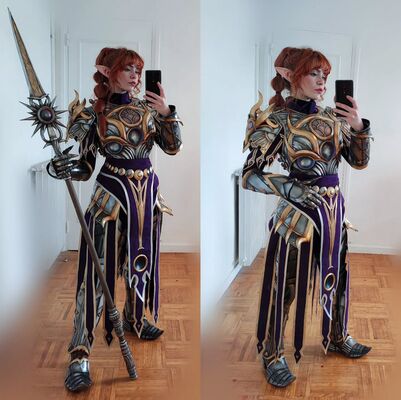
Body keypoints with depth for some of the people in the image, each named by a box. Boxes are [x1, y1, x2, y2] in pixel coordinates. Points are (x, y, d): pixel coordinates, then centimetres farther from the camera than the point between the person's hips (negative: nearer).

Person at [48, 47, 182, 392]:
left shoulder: (148, 107, 4)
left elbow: (173, 147, 2)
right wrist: (61, 167, -27)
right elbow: (83, 164, -6)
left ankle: (134, 318, 43)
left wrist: (167, 113, -12)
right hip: (110, 192, -4)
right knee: (98, 269, -10)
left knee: (142, 258, 18)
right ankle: (80, 354, -9)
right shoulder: (91, 111, -6)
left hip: (147, 189, 5)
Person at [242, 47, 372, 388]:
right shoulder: (278, 119, -12)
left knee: (336, 275, 20)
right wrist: (295, 190, -25)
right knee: (286, 283, 3)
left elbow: (360, 161, 8)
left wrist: (359, 126, -8)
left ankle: (337, 337, 41)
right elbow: (250, 175, -16)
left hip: (334, 206, 6)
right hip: (298, 211, -6)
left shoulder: (333, 117, 5)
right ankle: (273, 355, 21)